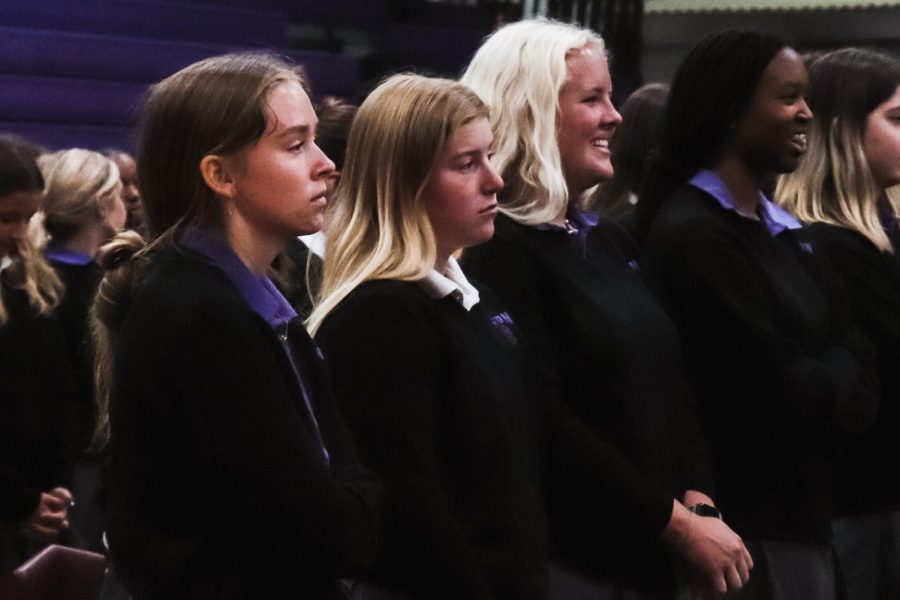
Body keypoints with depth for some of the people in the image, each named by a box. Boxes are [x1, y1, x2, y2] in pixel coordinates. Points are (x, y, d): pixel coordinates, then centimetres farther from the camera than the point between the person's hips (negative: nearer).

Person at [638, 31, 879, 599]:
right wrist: (833, 386, 0)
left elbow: (858, 363, 8)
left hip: (804, 514, 8)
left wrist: (818, 382, -10)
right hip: (747, 527, -8)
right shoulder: (692, 237, -16)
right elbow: (776, 391, -17)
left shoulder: (785, 232, 13)